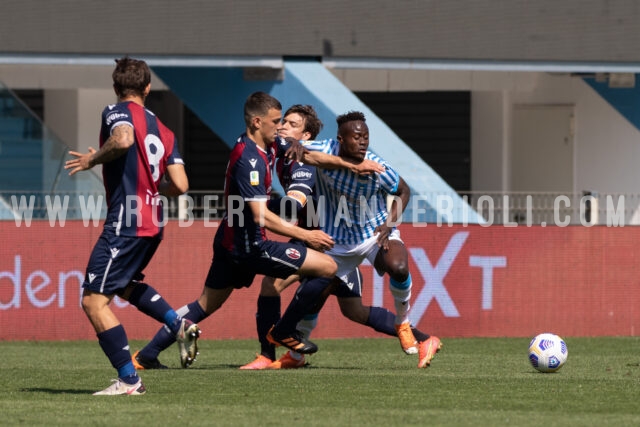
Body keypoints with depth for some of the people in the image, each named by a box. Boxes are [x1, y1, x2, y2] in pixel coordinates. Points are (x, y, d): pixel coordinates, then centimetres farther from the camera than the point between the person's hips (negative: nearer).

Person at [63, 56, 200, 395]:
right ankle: (180, 325, 19)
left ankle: (129, 380, -10)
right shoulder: (162, 131, 14)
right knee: (124, 284, 33)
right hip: (153, 223, 8)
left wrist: (91, 159, -13)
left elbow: (123, 139, -29)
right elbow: (180, 186, 6)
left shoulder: (118, 112, -4)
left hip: (126, 223, -8)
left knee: (93, 299, -6)